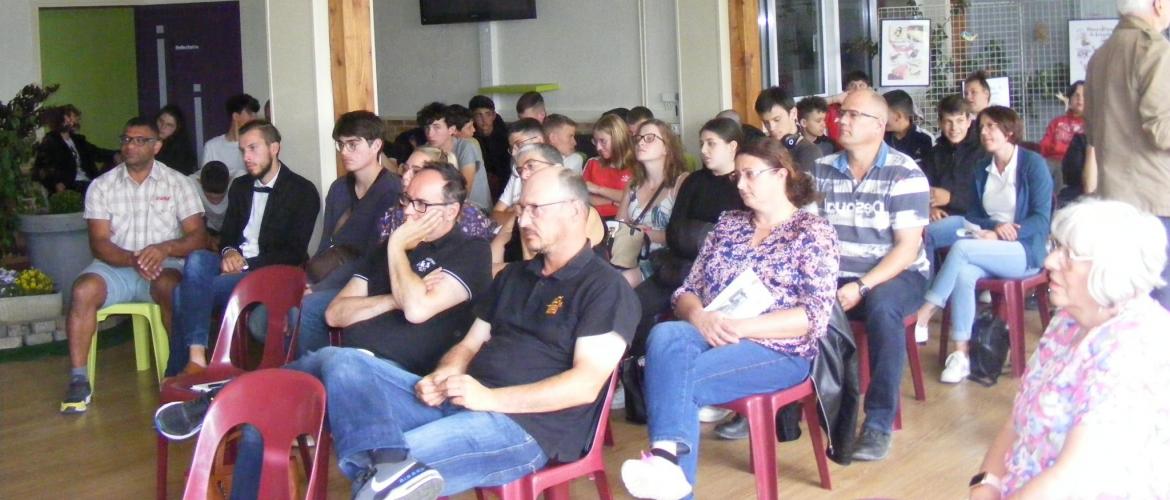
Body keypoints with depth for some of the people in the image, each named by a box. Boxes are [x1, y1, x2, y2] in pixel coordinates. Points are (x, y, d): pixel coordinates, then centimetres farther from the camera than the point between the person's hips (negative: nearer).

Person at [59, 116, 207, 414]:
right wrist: (132, 259, -21)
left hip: (164, 265, -1)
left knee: (169, 287, -37)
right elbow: (99, 242, -1)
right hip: (116, 266, 2)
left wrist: (164, 248, -22)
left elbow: (198, 237, -2)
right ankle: (78, 380, -24)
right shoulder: (102, 186, 7)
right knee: (84, 290, -29)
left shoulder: (177, 184, 5)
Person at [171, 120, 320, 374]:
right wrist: (229, 252, -6)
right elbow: (227, 235, 19)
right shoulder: (240, 187, 19)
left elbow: (294, 253, -8)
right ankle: (195, 355, -34)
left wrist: (247, 264, -16)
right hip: (235, 265, 6)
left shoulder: (302, 191, -1)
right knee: (196, 260, -29)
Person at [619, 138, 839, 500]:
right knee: (665, 335, -32)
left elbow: (816, 317, -10)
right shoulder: (728, 224, 19)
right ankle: (668, 456, -49)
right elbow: (688, 289, 16)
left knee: (677, 379, -31)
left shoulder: (813, 232, 2)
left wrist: (739, 327, -19)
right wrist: (698, 317, -10)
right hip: (709, 336, 5)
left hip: (778, 350, -4)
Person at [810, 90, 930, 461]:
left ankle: (879, 422, -28)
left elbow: (907, 246, -13)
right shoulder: (821, 171, 7)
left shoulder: (905, 175, -7)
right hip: (834, 277, 4)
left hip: (895, 276, -4)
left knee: (881, 305, -38)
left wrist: (862, 287, -24)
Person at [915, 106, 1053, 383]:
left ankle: (921, 319, -29)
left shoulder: (1034, 164, -5)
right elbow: (973, 215, 10)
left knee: (961, 248, -31)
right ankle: (961, 355, -30)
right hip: (989, 247, 5)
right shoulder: (982, 169, 12)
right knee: (964, 273, -30)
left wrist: (999, 236, -22)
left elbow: (1041, 219, -10)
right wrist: (994, 227, -13)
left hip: (1025, 250, -4)